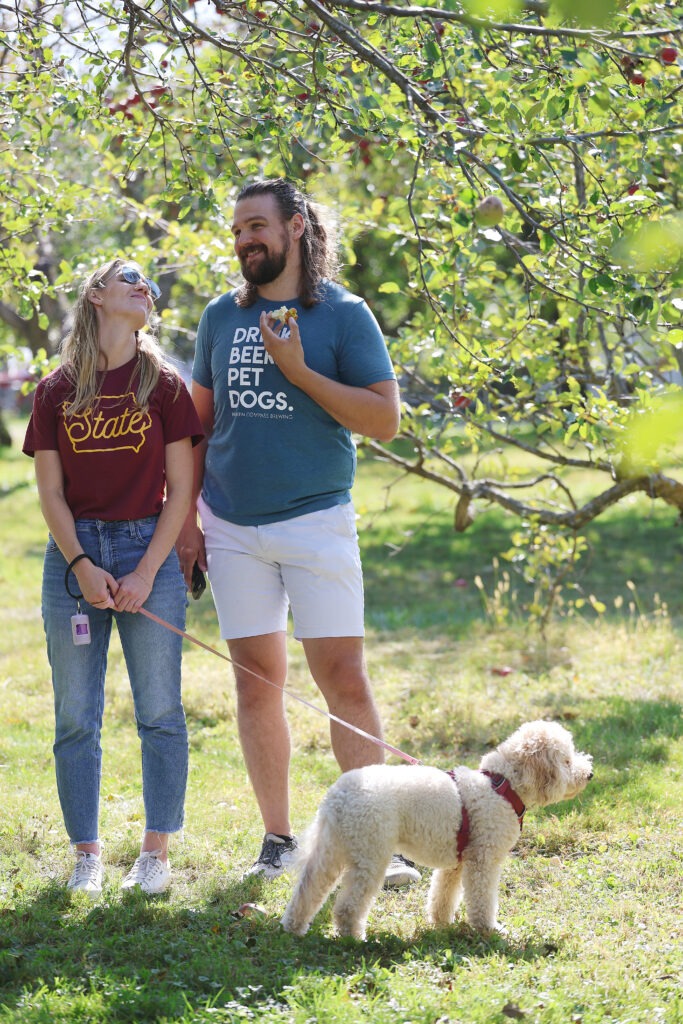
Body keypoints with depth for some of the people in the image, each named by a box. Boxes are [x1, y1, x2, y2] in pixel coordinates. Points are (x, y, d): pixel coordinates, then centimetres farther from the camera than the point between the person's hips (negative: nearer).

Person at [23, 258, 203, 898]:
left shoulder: (163, 385, 2)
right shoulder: (57, 390, 4)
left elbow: (182, 489, -1)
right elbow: (50, 492, 3)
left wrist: (146, 571, -9)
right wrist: (82, 566, -9)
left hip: (148, 549, -1)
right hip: (73, 555, 1)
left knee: (160, 712, 0)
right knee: (75, 718, 3)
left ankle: (156, 850, 9)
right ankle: (86, 855, 12)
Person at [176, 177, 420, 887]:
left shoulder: (343, 315, -2)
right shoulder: (222, 316, 10)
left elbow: (385, 419, -8)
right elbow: (198, 422, 16)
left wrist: (299, 371, -15)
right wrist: (186, 519, 9)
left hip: (316, 520, -4)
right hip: (231, 529, 4)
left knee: (343, 679, -6)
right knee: (256, 685, 6)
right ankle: (279, 840, 15)